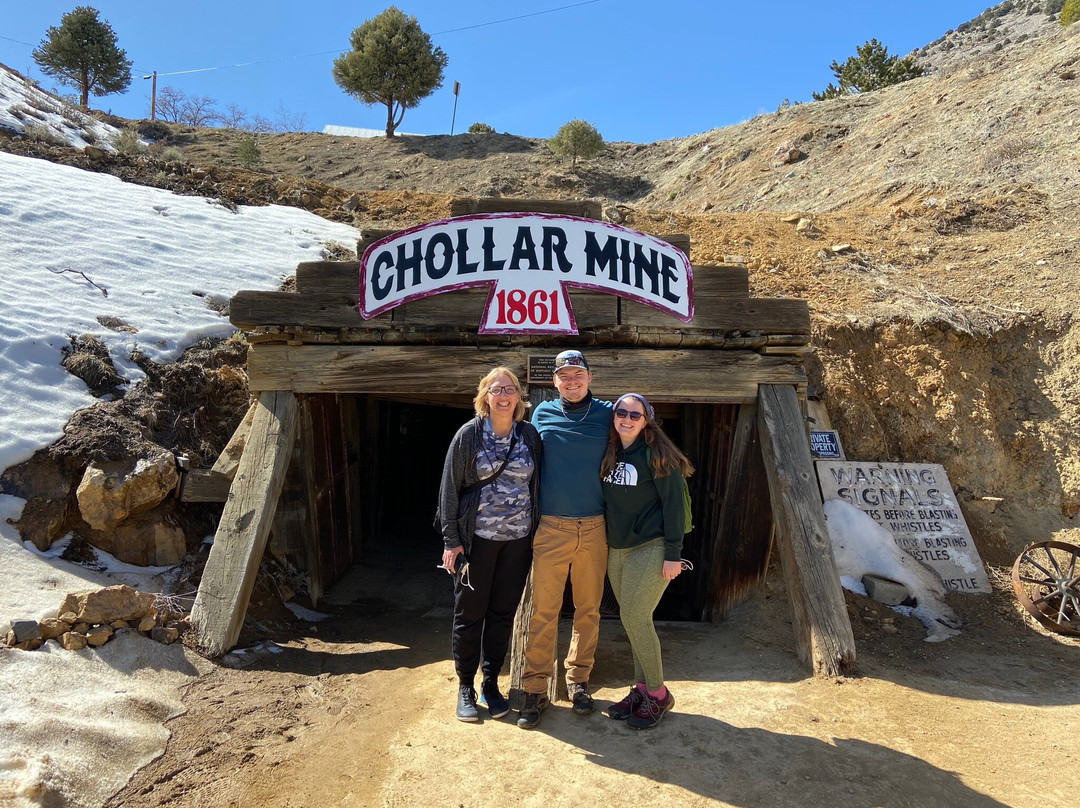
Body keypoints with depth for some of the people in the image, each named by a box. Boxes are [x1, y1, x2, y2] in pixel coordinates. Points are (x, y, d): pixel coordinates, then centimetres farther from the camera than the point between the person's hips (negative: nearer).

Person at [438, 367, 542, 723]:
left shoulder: (530, 436, 3)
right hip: (477, 537, -2)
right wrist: (451, 539, -8)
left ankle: (491, 683, 28)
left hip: (518, 539, 3)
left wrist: (537, 535, 4)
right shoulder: (469, 434, -5)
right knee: (470, 613, 6)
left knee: (503, 613, 11)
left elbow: (537, 486, 7)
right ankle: (465, 686, 23)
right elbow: (450, 487, -4)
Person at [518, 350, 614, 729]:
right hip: (551, 527, -1)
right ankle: (535, 688, 12)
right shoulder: (543, 414, 3)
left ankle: (578, 680, 27)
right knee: (543, 610, 1)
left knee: (588, 609, 11)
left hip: (594, 528, 1)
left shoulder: (607, 414, 2)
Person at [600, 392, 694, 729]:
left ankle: (658, 694, 9)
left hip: (651, 549, -6)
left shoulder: (657, 455, -11)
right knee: (631, 619, 11)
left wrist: (673, 554, -15)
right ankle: (642, 688, 24)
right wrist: (604, 542, 12)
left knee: (635, 617, -8)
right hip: (617, 550, 7)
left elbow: (674, 505, -12)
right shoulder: (610, 454, 8)